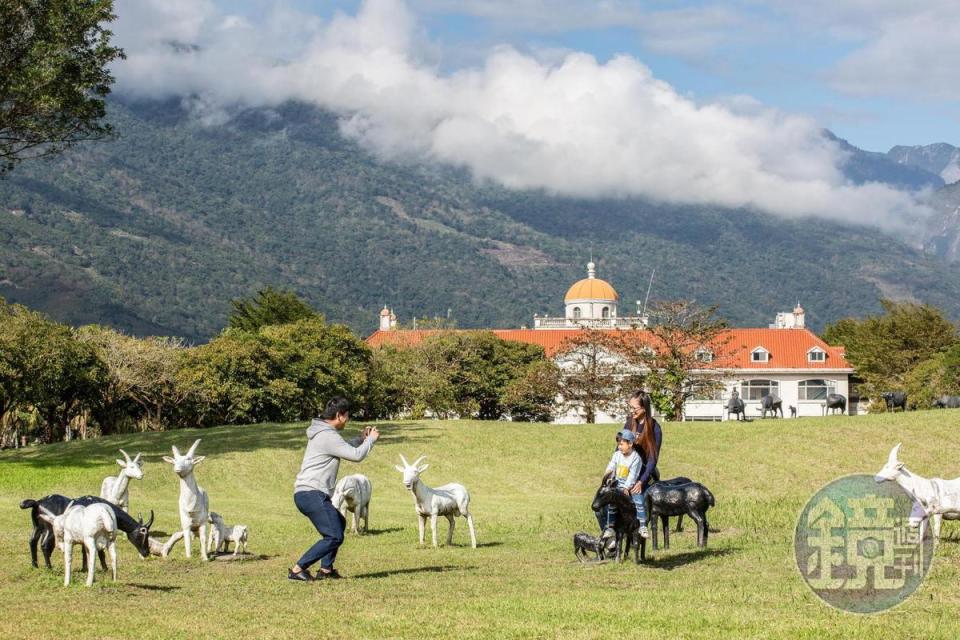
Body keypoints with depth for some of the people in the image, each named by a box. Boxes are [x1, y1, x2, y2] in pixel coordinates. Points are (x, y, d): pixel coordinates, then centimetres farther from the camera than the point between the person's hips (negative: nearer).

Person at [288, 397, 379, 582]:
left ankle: (326, 569, 21)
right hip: (312, 493, -11)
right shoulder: (328, 436, -15)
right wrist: (371, 439, 2)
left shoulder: (322, 433, 18)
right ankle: (298, 569, -15)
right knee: (334, 536, -13)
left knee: (339, 523, 26)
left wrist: (361, 438, 22)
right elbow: (356, 455, -14)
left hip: (304, 494, 11)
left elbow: (343, 449, 34)